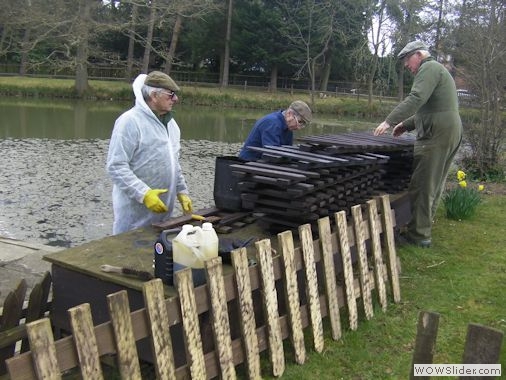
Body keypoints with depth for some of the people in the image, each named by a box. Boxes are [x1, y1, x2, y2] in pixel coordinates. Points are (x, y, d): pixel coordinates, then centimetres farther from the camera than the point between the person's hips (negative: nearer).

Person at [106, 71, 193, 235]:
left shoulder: (170, 122, 12)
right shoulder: (130, 121, -15)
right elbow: (116, 166, -19)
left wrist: (181, 192, 15)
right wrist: (144, 194, -24)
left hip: (162, 209, 8)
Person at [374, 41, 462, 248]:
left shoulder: (429, 68, -7)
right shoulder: (438, 70, 26)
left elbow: (416, 99, -23)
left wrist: (389, 121, -26)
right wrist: (407, 124, 20)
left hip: (437, 135, -11)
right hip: (451, 133, 11)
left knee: (422, 186, -7)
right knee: (434, 184, 16)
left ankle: (419, 235, -3)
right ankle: (425, 226, 25)